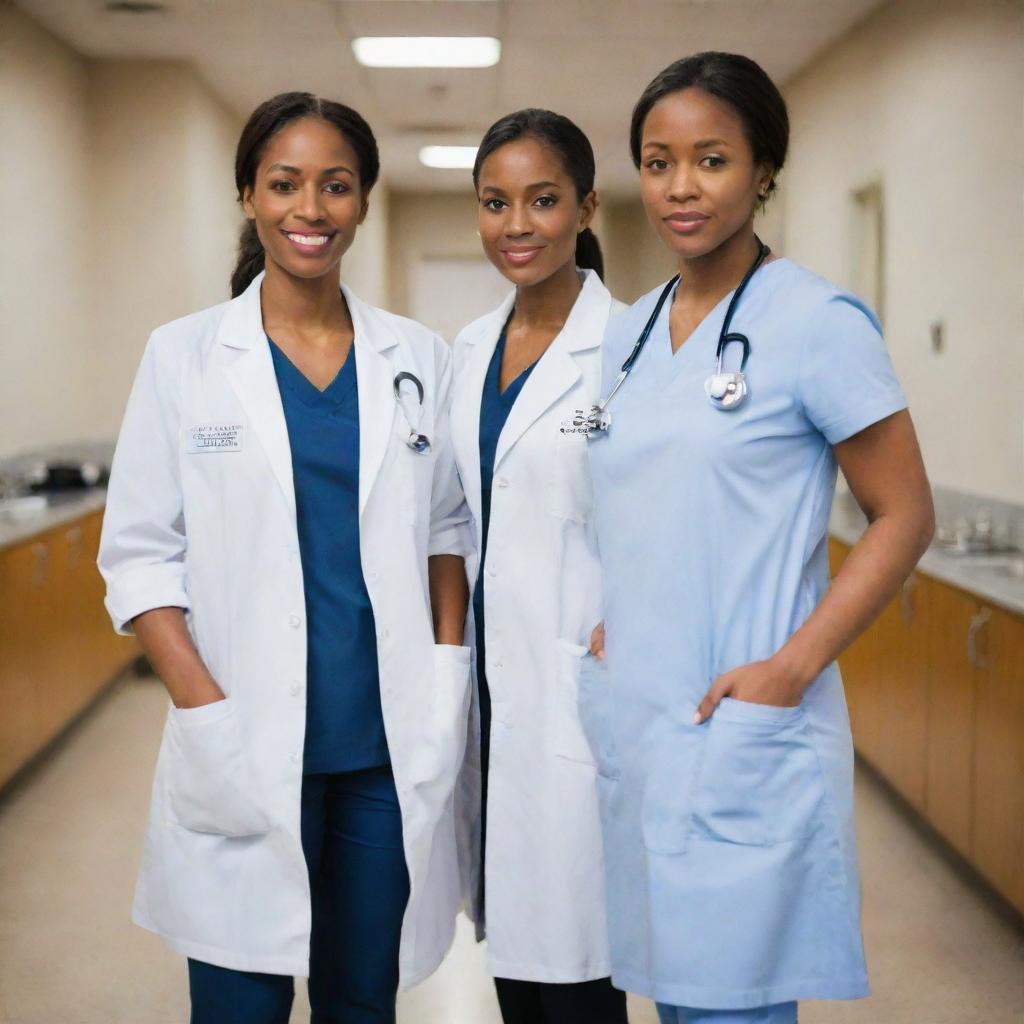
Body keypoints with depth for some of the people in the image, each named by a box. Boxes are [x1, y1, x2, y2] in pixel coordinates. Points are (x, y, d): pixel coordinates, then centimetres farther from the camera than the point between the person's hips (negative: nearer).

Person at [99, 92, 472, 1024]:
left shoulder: (417, 360, 6)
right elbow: (140, 553, -2)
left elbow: (448, 525, 12)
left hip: (392, 749, 2)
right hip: (247, 752, -2)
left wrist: (448, 667, -2)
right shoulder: (184, 356, 0)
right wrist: (208, 712, -12)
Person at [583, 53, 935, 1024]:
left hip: (738, 731, -6)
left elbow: (903, 517, -8)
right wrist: (598, 633, 5)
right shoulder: (627, 333, 11)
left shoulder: (818, 322, -8)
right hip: (623, 720, 6)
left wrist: (790, 669, -15)